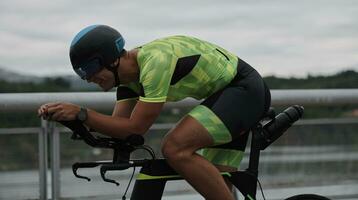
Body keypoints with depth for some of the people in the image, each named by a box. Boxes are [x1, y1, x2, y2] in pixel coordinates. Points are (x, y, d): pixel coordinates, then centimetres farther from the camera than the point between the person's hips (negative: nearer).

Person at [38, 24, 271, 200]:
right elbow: (119, 127, 1)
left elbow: (135, 128, -25)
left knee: (175, 148, -26)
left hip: (245, 89, -10)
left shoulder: (155, 61, -26)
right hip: (225, 92, 10)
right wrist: (68, 116, -11)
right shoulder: (129, 73, 3)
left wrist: (81, 113, -25)